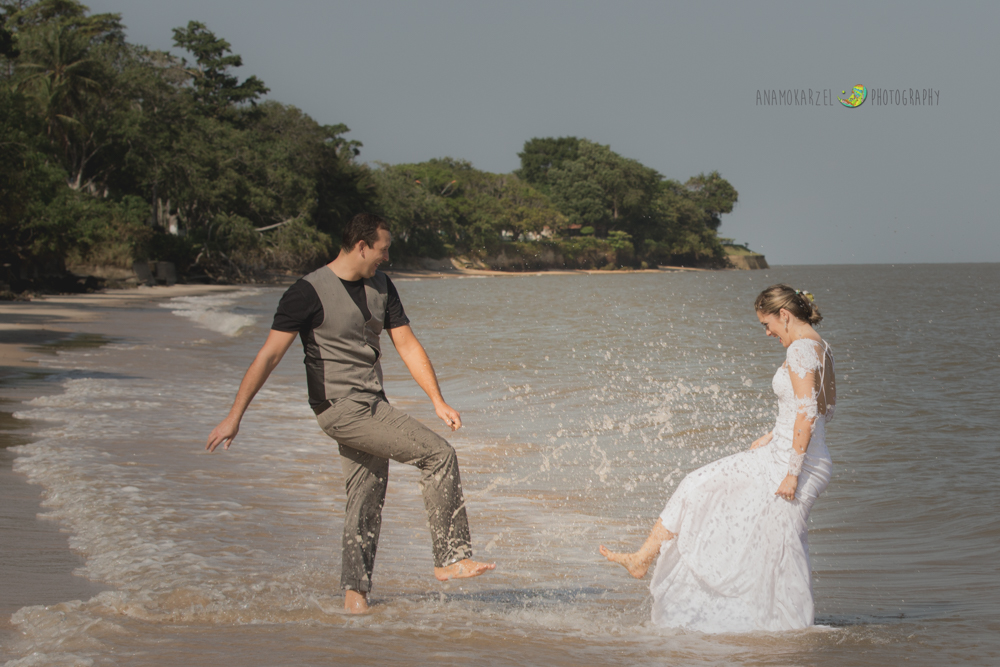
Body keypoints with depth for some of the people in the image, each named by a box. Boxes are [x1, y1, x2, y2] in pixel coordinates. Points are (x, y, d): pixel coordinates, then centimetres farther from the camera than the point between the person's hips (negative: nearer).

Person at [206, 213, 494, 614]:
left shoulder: (380, 287, 10)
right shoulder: (310, 292, -12)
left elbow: (407, 345, 11)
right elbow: (269, 356, -13)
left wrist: (438, 401, 2)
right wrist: (235, 416, -15)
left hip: (373, 407, 7)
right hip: (340, 408, -7)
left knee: (367, 503, 5)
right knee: (438, 454, -15)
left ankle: (355, 592, 12)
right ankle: (451, 558, -10)